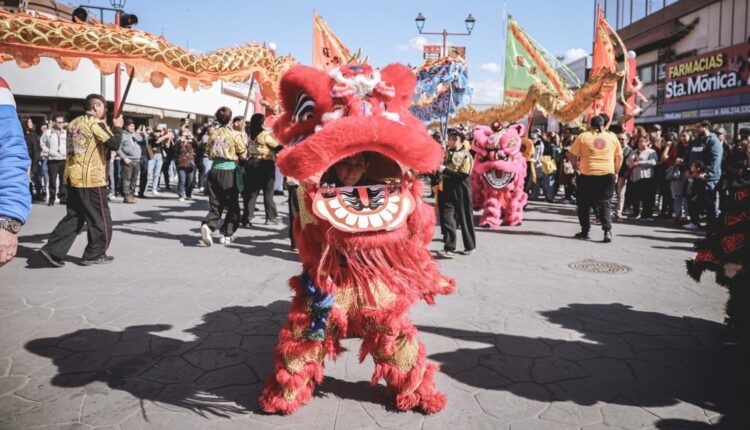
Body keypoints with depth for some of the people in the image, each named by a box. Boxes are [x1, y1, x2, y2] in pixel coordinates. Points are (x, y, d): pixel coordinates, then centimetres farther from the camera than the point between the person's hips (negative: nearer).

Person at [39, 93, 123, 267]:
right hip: (91, 178, -8)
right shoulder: (96, 123, -10)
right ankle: (94, 254, 10)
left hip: (73, 176, 8)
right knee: (100, 217, 4)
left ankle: (53, 250, 6)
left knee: (74, 216, 13)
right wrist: (118, 127, -1)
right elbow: (114, 144, -18)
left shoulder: (75, 123, 15)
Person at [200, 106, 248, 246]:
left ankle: (208, 225, -17)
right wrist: (244, 145, 14)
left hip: (214, 170, 4)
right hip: (229, 171, -4)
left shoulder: (214, 134, 7)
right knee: (232, 206, 10)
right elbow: (243, 155, -4)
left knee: (216, 205, 9)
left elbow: (208, 152, 13)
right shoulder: (235, 134, -6)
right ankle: (226, 235, 11)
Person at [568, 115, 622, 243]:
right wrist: (615, 171, 21)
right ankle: (607, 231, -7)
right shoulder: (612, 137, 7)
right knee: (604, 204, 8)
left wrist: (577, 165, 17)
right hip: (607, 175, 2)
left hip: (587, 175, -2)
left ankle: (585, 231, 13)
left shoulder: (583, 137, 0)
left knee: (584, 204, 12)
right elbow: (619, 157, 11)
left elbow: (572, 155, 1)